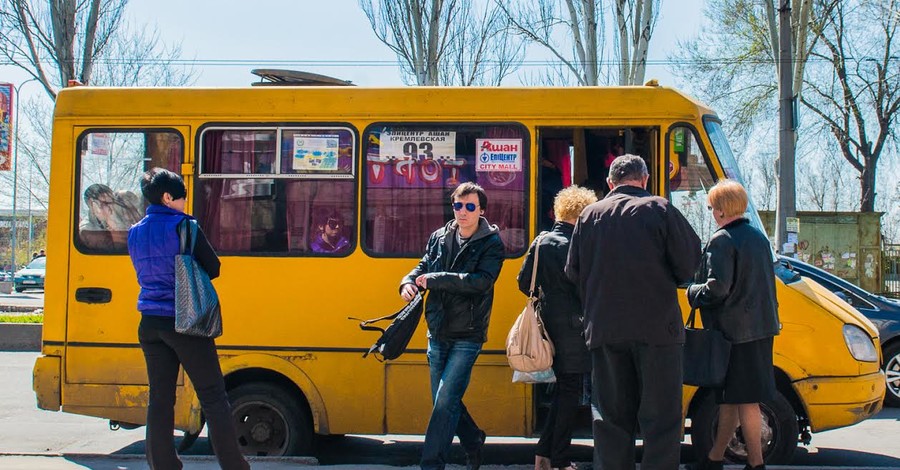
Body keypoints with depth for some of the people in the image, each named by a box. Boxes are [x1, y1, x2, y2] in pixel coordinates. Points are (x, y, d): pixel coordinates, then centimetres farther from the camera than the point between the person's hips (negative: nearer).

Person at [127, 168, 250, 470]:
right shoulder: (183, 225, -9)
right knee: (213, 397, -1)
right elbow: (212, 268, -4)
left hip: (150, 324, 6)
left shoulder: (134, 233, 10)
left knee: (160, 398, 9)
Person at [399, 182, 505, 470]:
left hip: (467, 335, -5)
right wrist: (409, 282, -11)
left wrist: (435, 279, -20)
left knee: (445, 401, -10)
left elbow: (481, 281, -21)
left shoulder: (492, 244, -7)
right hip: (438, 334, 5)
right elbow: (423, 267, 13)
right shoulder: (439, 238, 8)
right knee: (444, 400, 14)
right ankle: (473, 441, 37)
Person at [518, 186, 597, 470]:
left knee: (563, 387, 19)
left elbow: (524, 282, 7)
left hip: (548, 322, 7)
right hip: (571, 326, -7)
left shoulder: (540, 242, 6)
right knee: (570, 392, 3)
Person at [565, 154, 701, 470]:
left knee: (611, 415, 11)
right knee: (661, 415, 2)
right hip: (656, 326, -3)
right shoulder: (659, 210, -3)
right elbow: (688, 263, -4)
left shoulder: (589, 215, 7)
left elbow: (573, 273, 8)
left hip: (605, 329, 4)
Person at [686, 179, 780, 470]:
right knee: (730, 397, 15)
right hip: (761, 327, 9)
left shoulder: (721, 240, -14)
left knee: (744, 400, -2)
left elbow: (717, 287, -21)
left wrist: (693, 294, -5)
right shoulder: (758, 237, 14)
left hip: (735, 329, -9)